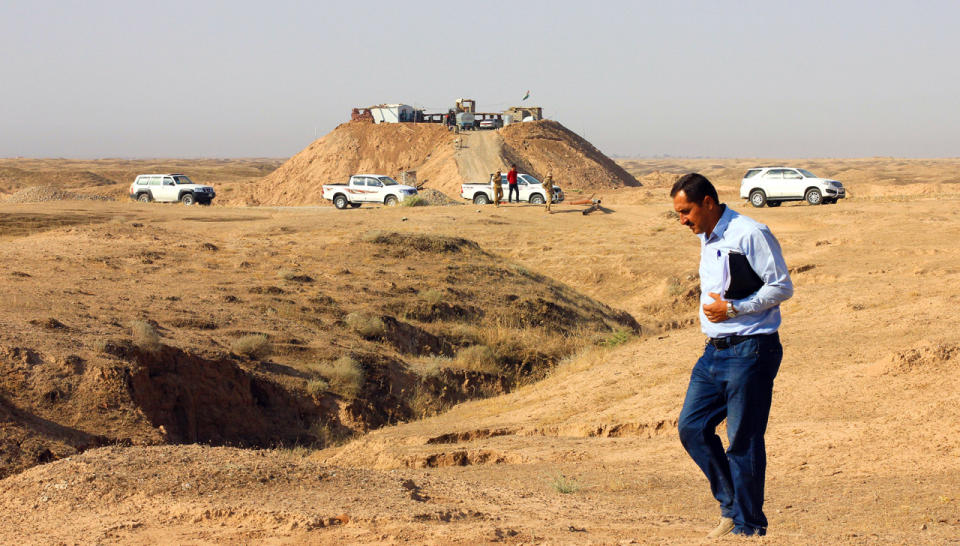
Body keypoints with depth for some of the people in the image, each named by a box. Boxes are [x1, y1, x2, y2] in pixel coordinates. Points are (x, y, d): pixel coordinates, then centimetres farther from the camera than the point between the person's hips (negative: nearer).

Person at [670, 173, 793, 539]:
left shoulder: (750, 234, -13)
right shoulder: (706, 239, 15)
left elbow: (782, 287, -13)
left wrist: (733, 308, -17)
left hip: (750, 350, -9)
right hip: (714, 350, 9)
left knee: (743, 440, -4)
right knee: (692, 427, 6)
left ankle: (748, 526, 6)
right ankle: (731, 506, 19)